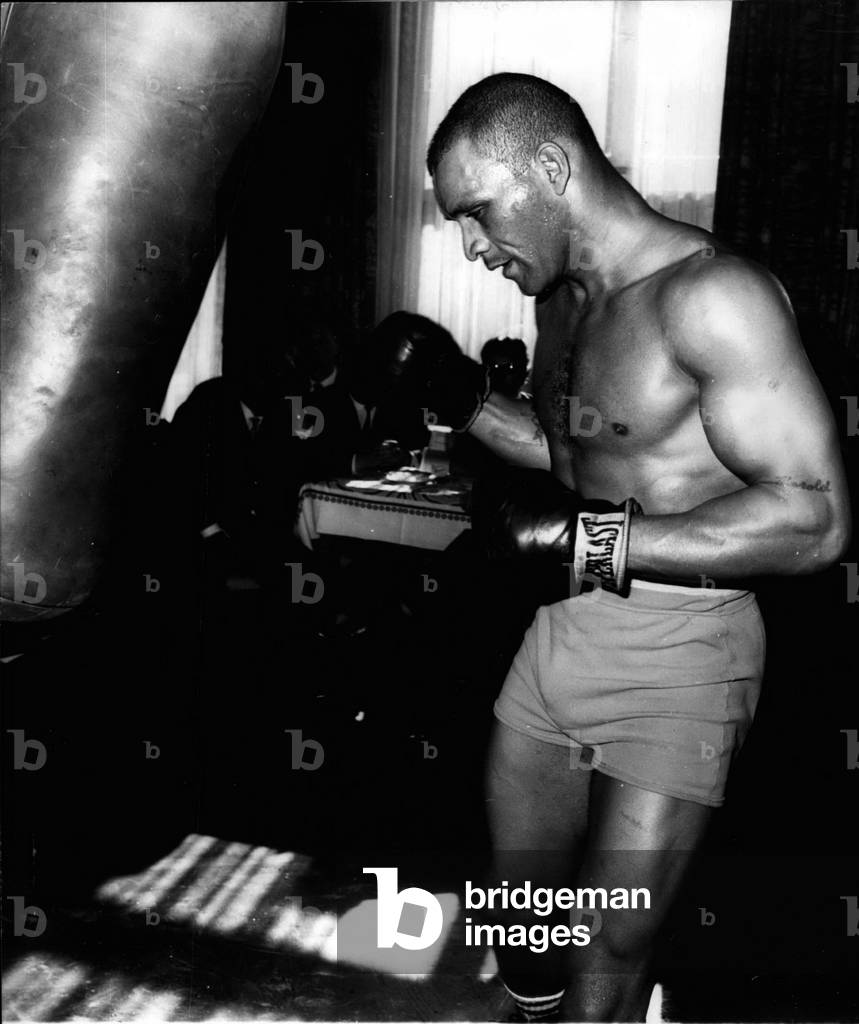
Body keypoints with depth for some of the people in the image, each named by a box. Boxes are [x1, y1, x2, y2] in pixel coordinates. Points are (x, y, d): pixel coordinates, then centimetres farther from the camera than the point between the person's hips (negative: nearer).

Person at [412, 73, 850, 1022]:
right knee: (520, 924, 19)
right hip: (559, 632, 8)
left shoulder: (709, 293, -18)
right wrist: (466, 402, 6)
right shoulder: (563, 298, 7)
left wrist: (585, 541, -26)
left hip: (678, 656, -7)